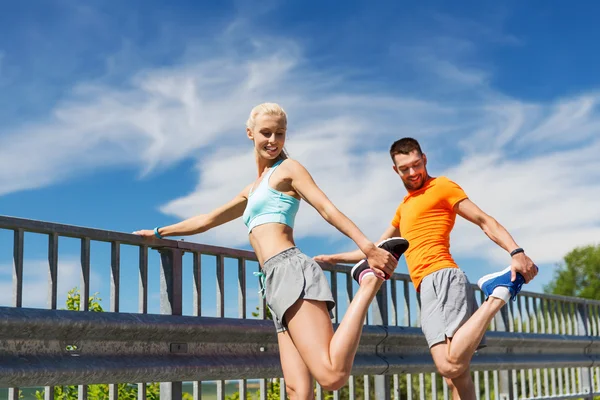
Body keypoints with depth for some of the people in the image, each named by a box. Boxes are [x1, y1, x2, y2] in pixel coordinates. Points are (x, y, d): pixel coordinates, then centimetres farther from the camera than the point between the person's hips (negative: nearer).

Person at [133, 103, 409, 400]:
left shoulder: (288, 169, 10)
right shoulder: (253, 191, 32)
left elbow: (327, 209, -4)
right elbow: (207, 220, 42)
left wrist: (368, 248, -16)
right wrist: (158, 233, 47)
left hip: (290, 271, -8)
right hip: (277, 282, 8)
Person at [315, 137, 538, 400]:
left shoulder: (441, 187, 8)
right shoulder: (404, 207, 32)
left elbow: (484, 221, -2)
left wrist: (516, 252, -17)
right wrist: (334, 259, 38)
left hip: (442, 279, -8)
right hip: (428, 288, 8)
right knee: (455, 374, -6)